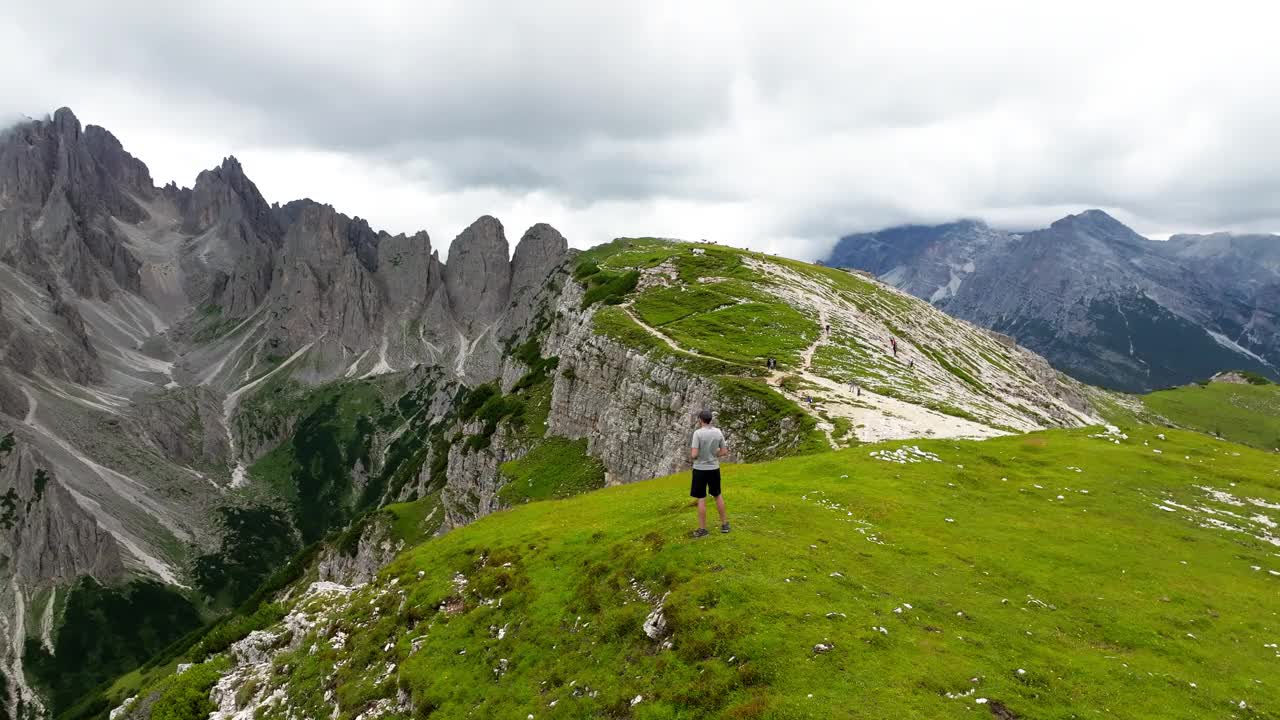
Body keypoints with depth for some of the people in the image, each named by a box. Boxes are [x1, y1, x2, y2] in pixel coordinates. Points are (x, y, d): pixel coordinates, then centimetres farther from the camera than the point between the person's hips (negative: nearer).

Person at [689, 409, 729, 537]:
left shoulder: (698, 433, -17)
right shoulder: (718, 432, -2)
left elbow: (694, 455, -20)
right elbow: (724, 451, 4)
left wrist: (691, 456, 2)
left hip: (700, 469, -4)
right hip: (714, 468, 5)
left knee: (701, 499, 4)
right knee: (717, 495, 20)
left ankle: (702, 529, 10)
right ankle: (724, 524, 27)